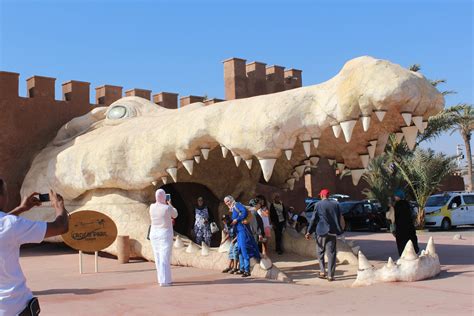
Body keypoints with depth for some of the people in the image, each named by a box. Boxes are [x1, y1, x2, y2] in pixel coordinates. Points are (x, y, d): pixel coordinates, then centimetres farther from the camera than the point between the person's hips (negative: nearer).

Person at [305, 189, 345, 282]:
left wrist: (309, 232, -1)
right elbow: (340, 218, 8)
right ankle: (330, 275, 0)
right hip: (332, 232, 2)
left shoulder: (318, 205, -6)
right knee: (331, 253, 4)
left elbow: (314, 219, -6)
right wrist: (339, 230, 19)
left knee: (321, 252, 14)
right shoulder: (335, 204, 4)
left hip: (321, 232, -2)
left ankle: (322, 272, 9)